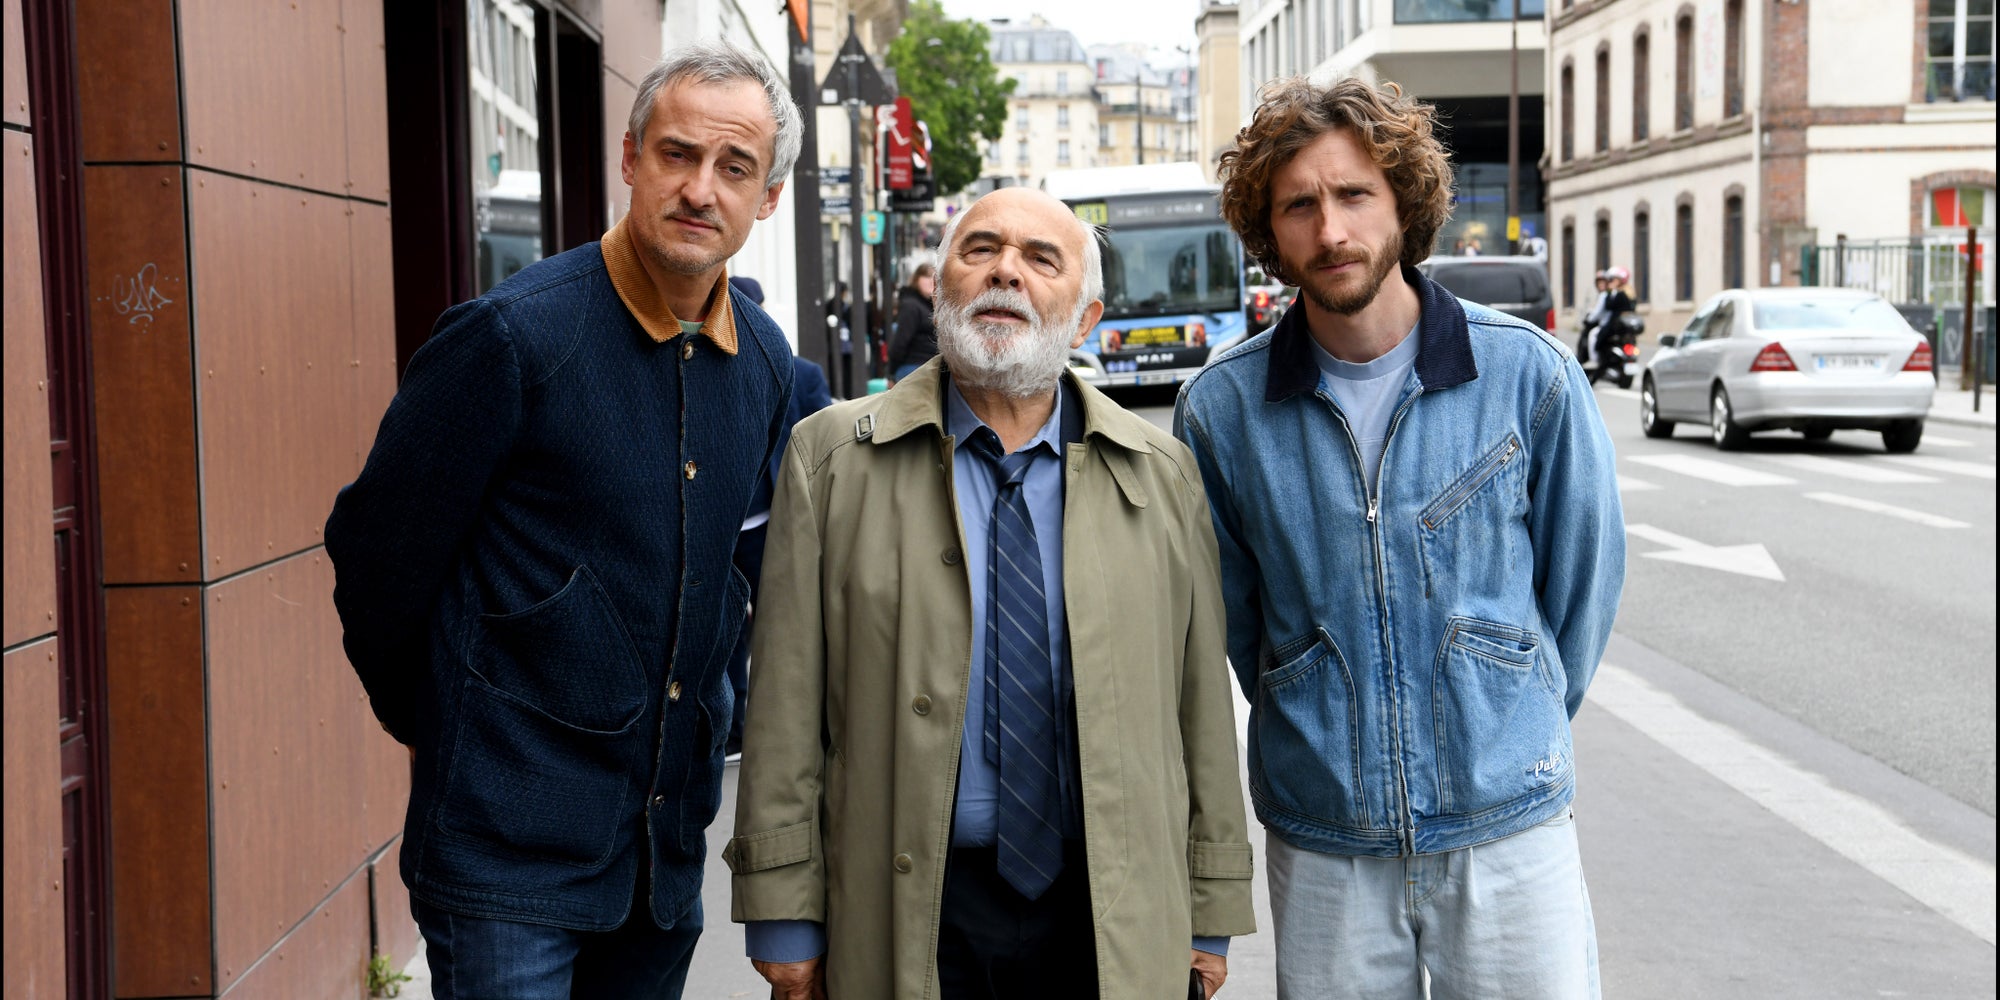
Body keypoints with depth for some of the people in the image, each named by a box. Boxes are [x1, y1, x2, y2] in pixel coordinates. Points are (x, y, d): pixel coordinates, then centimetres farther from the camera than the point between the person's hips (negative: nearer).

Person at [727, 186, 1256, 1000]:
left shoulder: (1161, 473, 5)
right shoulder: (833, 456, -1)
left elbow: (1201, 702, 6)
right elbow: (786, 700, -3)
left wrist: (1211, 912, 6)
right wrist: (784, 916, -5)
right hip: (905, 918, -1)